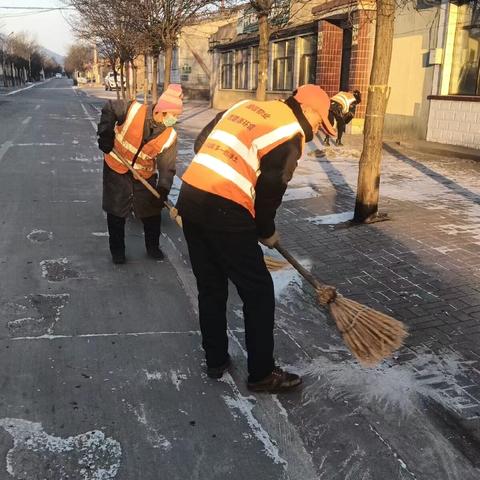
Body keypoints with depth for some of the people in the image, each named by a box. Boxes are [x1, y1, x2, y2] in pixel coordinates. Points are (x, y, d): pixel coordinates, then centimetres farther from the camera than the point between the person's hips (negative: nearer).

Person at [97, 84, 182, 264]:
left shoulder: (170, 137, -17)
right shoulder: (133, 110, -23)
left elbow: (167, 167, -17)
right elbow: (109, 109, -6)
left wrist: (162, 192, -29)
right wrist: (105, 134, -13)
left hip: (144, 175, 2)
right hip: (116, 169, -2)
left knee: (152, 211, 6)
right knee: (116, 213, 5)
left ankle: (153, 247, 29)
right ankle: (117, 250, 24)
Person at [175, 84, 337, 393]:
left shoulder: (245, 107, 19)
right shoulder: (292, 134, -3)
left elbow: (201, 143, 20)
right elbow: (270, 190, -4)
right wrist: (267, 232, 12)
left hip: (190, 196, 8)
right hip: (224, 211, -8)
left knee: (210, 287, 19)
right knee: (259, 292, 7)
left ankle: (216, 362, 32)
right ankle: (262, 374, 18)